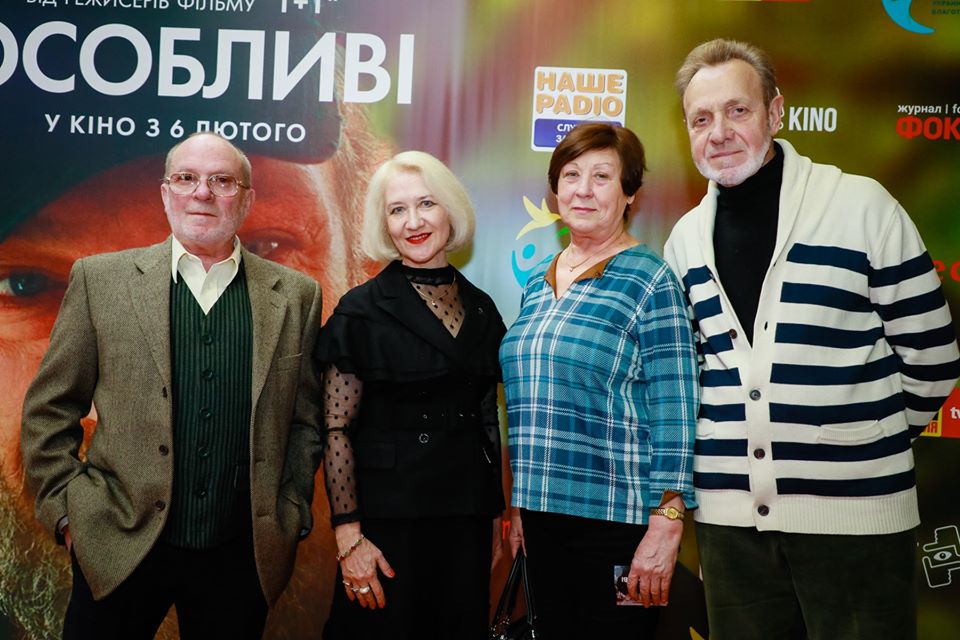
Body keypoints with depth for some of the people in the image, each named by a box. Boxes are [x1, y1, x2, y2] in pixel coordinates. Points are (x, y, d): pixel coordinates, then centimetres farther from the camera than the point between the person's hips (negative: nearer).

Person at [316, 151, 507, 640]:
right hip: (388, 517, -4)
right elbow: (336, 431, -9)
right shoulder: (362, 311, -7)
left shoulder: (481, 309, 8)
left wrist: (495, 515, 13)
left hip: (467, 518, 5)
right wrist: (349, 537, -14)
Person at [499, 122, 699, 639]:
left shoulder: (649, 281, -8)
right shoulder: (538, 282, 10)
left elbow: (674, 413, -12)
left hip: (617, 520, -6)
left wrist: (665, 525, -16)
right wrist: (519, 502, 16)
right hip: (543, 514, 6)